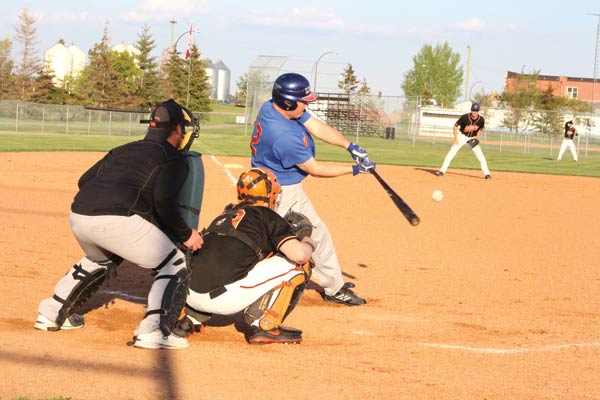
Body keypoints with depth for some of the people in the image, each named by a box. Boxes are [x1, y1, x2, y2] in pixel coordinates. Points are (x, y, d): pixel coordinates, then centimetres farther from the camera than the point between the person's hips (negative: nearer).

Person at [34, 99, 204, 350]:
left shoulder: (123, 150, 29)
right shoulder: (174, 159, 8)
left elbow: (84, 180, 25)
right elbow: (163, 198, -10)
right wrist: (185, 234, 0)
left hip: (78, 216, 7)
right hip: (118, 221, -7)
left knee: (100, 260, 38)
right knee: (174, 266, 8)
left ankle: (52, 312, 33)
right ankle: (153, 330, -9)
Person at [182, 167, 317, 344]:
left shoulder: (226, 215, 25)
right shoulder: (269, 217, 5)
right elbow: (299, 254, -8)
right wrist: (308, 244, 16)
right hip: (225, 298, -7)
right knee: (298, 265, 5)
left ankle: (192, 318, 22)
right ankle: (264, 326, 0)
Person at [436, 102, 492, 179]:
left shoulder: (481, 120, -18)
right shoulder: (465, 117, -25)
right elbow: (456, 126, -12)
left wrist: (477, 137, -10)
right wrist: (455, 138, -17)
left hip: (473, 138, 1)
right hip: (462, 136, -1)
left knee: (480, 155, -8)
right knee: (452, 152, -10)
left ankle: (486, 173, -1)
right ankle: (442, 171, -6)